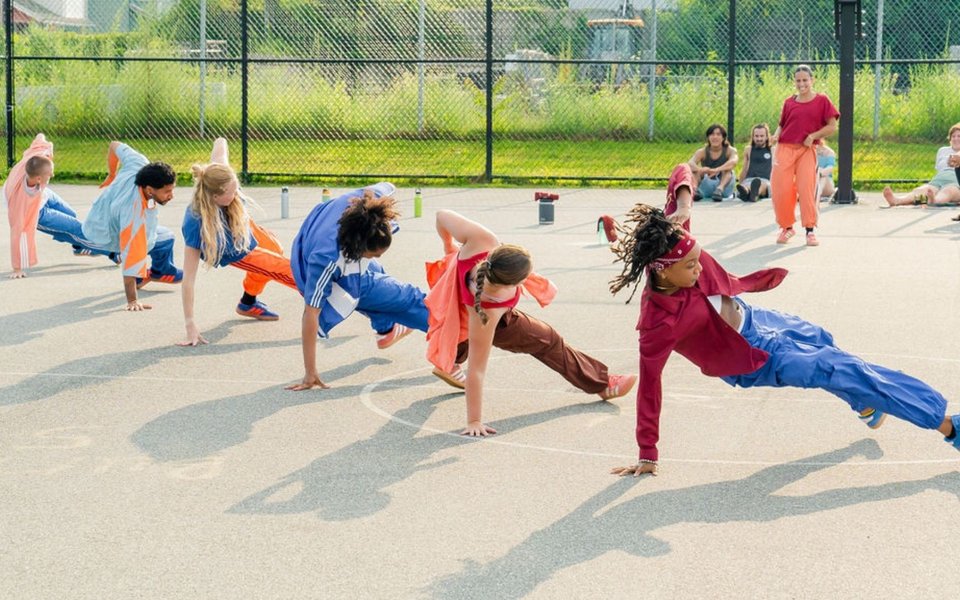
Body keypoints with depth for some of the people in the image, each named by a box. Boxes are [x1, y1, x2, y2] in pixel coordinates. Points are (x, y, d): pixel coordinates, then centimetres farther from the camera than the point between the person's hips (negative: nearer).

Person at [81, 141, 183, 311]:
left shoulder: (139, 164, -28)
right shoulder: (136, 214, -45)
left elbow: (114, 146, -6)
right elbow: (131, 261, -42)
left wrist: (112, 174, 13)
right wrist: (132, 301, -38)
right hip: (104, 235, -8)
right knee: (166, 238, -8)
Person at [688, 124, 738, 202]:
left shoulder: (729, 151, -4)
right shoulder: (702, 152, 0)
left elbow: (733, 162, -28)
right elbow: (690, 163, -20)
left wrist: (716, 170, -46)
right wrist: (700, 170, -44)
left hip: (725, 188, -1)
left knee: (727, 168, -24)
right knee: (694, 168, -16)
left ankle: (720, 189, -49)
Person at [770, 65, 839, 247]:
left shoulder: (822, 100, 3)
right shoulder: (789, 102, 11)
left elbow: (832, 126, 2)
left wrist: (813, 136, -10)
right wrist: (776, 136, -3)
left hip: (807, 150, -3)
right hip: (785, 148, 3)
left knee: (807, 188, -12)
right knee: (780, 189, -3)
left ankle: (810, 230, -3)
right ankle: (786, 227, 15)